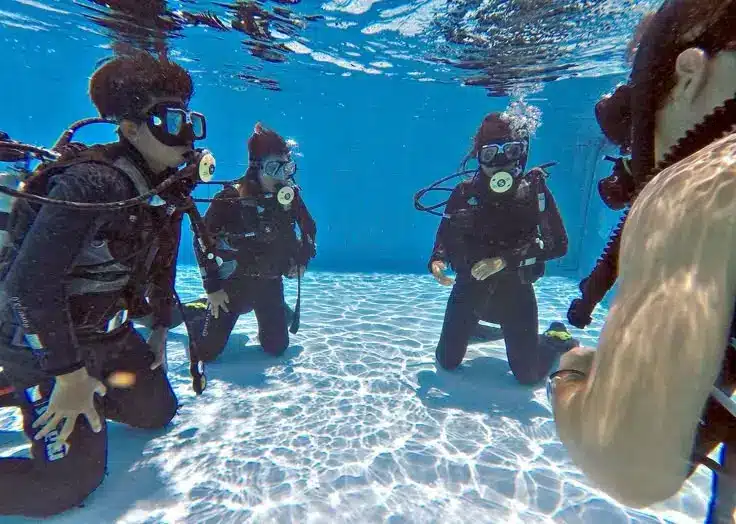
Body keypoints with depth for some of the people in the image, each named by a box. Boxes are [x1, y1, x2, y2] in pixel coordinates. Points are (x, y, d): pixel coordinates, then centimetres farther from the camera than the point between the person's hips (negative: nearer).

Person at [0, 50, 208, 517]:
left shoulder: (169, 187, -2)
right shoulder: (92, 183, -28)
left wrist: (160, 329, 12)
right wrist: (70, 375, -23)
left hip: (110, 335, 8)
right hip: (44, 344, -7)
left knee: (158, 412, 18)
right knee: (68, 483, -3)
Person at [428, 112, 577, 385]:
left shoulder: (534, 191, -9)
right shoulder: (464, 193, -5)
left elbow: (558, 244, -14)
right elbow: (445, 239, 1)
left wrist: (505, 260, -24)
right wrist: (437, 261, -21)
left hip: (515, 290, -1)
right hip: (470, 287, 2)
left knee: (529, 375, 5)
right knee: (447, 362, 11)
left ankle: (556, 338, 37)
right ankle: (474, 329, 42)